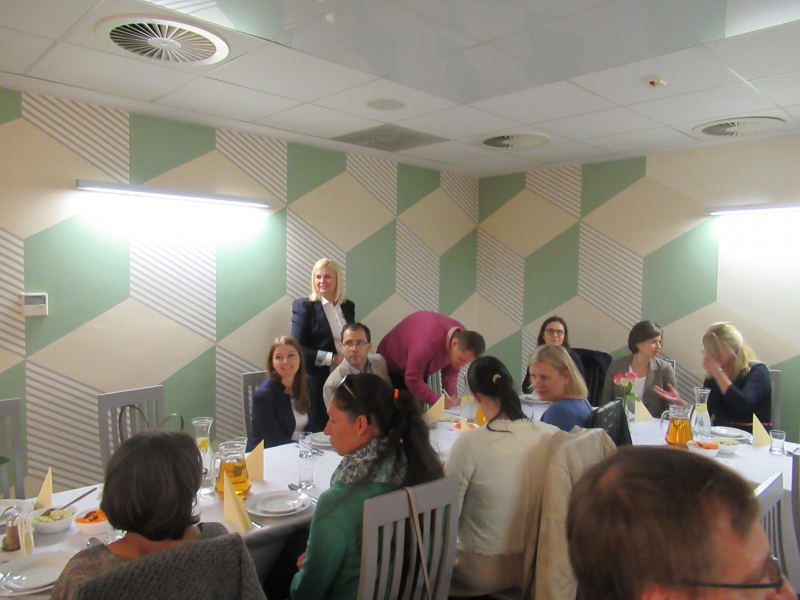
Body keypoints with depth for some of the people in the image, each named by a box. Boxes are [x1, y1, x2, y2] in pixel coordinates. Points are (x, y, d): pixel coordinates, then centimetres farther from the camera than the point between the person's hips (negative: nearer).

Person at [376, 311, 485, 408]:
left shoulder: (462, 336, -20)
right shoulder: (428, 342, -43)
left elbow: (451, 370, -7)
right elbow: (412, 380, -37)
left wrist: (452, 394, -22)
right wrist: (439, 400, -39)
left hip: (419, 369, 7)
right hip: (392, 365, -6)